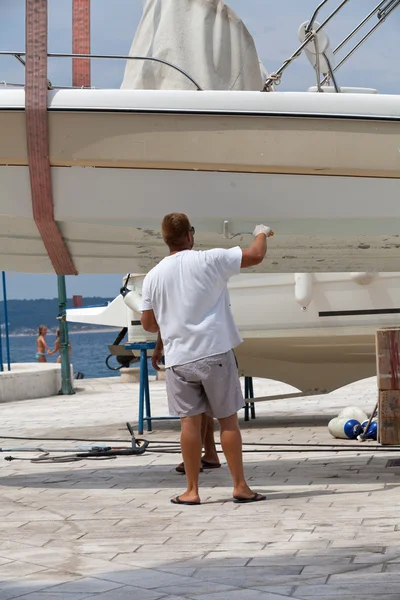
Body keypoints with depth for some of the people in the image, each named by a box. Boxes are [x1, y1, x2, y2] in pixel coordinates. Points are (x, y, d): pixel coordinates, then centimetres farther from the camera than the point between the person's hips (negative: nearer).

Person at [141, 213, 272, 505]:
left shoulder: (154, 276, 4)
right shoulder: (209, 260, -7)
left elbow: (148, 324, 10)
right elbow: (255, 255, -2)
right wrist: (262, 233, 19)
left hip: (179, 358, 3)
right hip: (215, 353, -2)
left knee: (190, 421, 6)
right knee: (228, 420, 5)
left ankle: (192, 490, 7)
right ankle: (240, 486, 7)